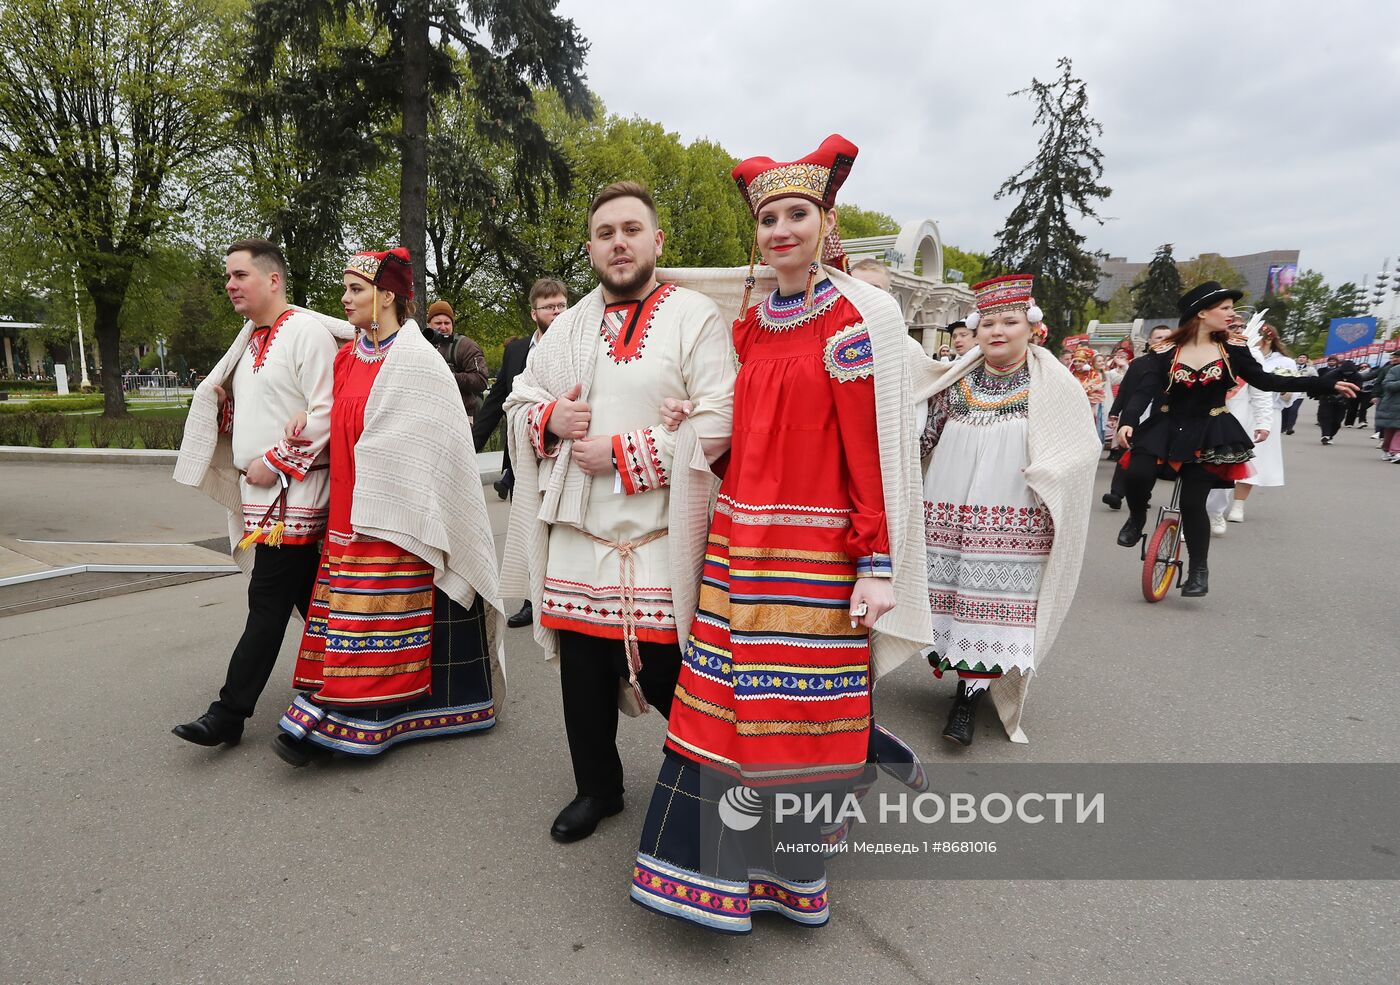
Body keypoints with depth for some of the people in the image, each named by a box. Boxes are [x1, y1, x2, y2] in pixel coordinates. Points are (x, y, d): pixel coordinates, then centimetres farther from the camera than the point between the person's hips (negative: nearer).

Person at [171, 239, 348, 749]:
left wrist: (273, 463, -17)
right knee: (308, 594, 14)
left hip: (291, 489, -9)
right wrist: (221, 401, 6)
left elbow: (325, 414, -19)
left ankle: (230, 713, 2)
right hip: (259, 488, 9)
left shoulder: (307, 331, -11)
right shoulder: (252, 339, 17)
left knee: (268, 601, -4)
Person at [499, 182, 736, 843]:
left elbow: (715, 426, -14)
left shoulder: (696, 317, -4)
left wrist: (620, 453, -15)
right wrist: (549, 418, -4)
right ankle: (597, 788, 36)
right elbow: (519, 399, 19)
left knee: (664, 675, 1)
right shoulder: (570, 325, 14)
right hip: (575, 535, 5)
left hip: (657, 538, -5)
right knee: (583, 675, 13)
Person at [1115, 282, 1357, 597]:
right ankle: (1137, 518, 9)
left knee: (1193, 503, -6)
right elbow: (1144, 390, -14)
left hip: (1208, 434, 0)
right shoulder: (1165, 351, -6)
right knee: (1138, 475, -26)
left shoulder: (1232, 349, -1)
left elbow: (1265, 381, 3)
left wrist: (1328, 385, -1)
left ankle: (1198, 570, 14)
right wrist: (1127, 422, -32)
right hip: (1166, 428, 0)